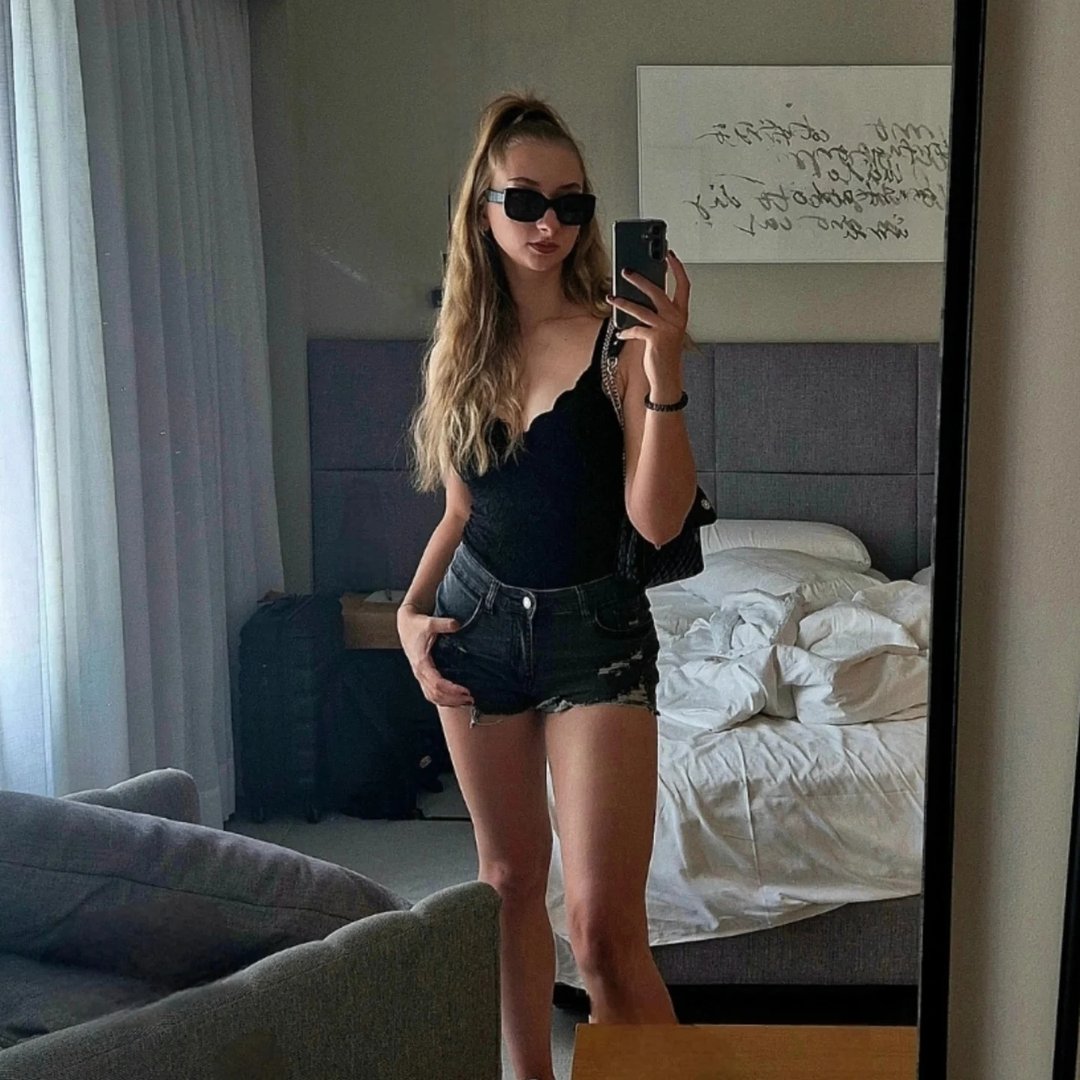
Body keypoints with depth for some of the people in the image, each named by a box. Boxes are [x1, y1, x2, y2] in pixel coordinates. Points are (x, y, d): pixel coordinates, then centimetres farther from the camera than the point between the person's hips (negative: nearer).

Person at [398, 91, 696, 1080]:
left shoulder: (619, 336, -10)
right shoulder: (461, 345, 5)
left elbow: (658, 520, -19)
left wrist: (665, 373, -30)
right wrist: (412, 610, 1)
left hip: (593, 631, -5)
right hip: (479, 626, 5)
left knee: (604, 925, -10)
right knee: (509, 881, 17)